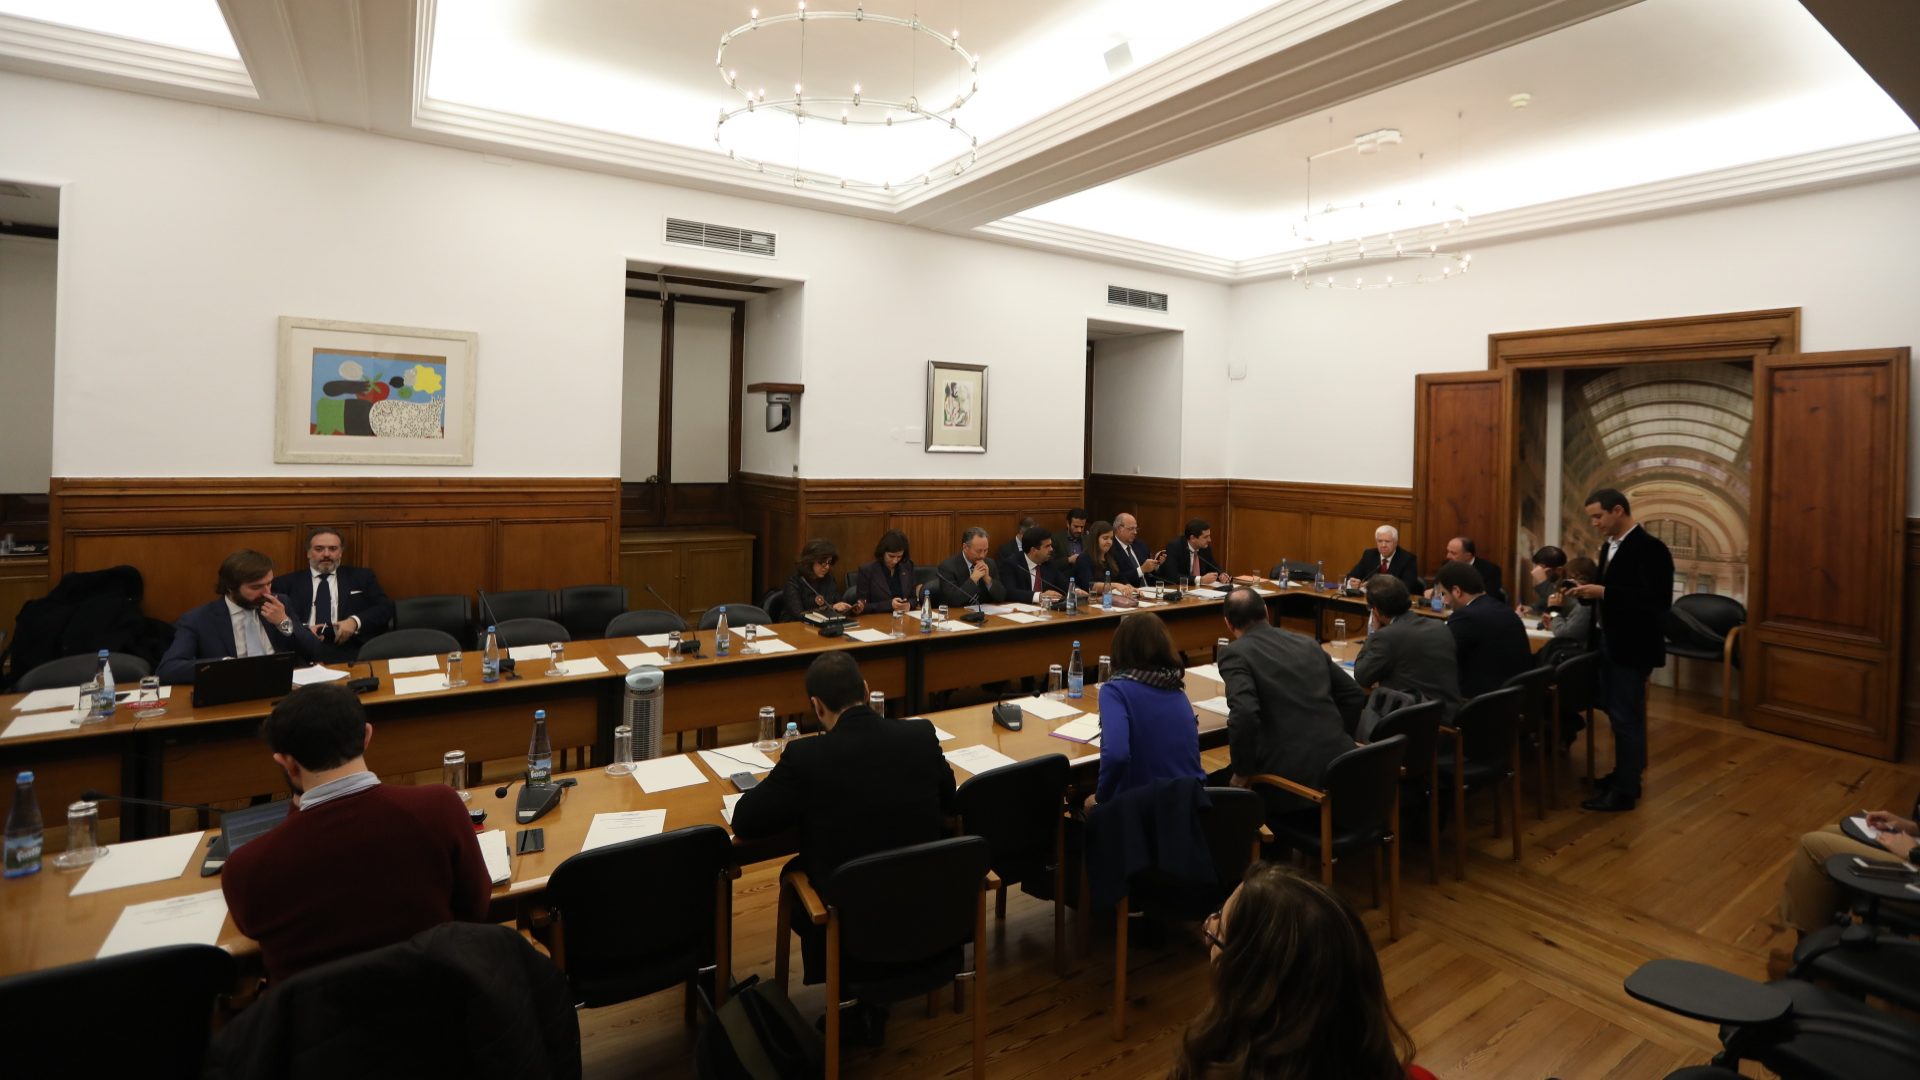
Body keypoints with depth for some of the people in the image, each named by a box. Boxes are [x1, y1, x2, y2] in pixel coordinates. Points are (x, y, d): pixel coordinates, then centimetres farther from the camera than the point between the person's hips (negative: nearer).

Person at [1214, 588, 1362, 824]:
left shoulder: (1234, 653, -6)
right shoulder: (1306, 642, 13)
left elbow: (1244, 714, -22)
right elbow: (1354, 694, 19)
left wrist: (1242, 771, -9)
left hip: (1291, 776, -7)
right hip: (1338, 766, 7)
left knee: (1214, 785, 17)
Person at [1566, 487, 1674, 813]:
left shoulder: (1649, 547, -17)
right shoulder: (1610, 546, 10)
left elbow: (1658, 601, -24)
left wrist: (1603, 593, -26)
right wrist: (1587, 592, -2)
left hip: (1632, 646, -8)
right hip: (1609, 641, 9)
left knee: (1627, 717, 0)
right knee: (1616, 713, 18)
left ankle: (1626, 790, 10)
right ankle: (1625, 773, 31)